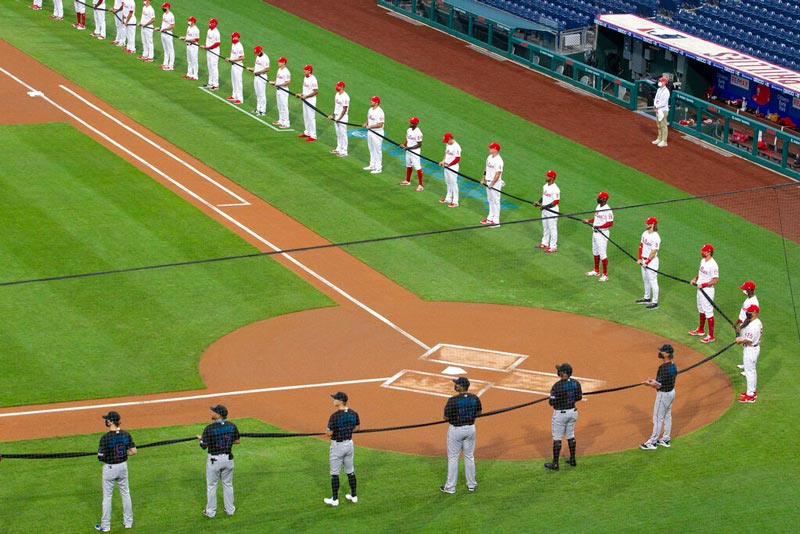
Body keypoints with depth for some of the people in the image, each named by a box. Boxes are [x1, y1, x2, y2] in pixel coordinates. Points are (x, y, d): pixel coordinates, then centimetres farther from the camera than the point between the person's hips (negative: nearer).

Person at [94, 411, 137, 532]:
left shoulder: (105, 438, -22)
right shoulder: (125, 435, -6)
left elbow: (101, 457, -19)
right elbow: (133, 451, -1)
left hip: (109, 468, -5)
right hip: (123, 466, 5)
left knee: (107, 496, 7)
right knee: (125, 493, 18)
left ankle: (105, 525, 14)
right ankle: (128, 521, 26)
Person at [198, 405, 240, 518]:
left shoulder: (210, 428, -19)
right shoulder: (232, 426, -5)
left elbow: (204, 446, -14)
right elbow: (237, 440, 5)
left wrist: (201, 438, 7)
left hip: (214, 459, -4)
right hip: (228, 458, 4)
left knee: (211, 486, 9)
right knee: (228, 485, 18)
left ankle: (210, 511, 17)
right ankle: (230, 509, 26)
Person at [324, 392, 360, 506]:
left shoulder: (335, 416, -23)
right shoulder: (353, 414, -3)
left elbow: (329, 433, -21)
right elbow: (356, 428, 12)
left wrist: (326, 432, 2)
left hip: (337, 445, -6)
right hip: (349, 444, 6)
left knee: (334, 473, 5)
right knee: (350, 471, 19)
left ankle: (334, 499, 10)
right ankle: (353, 496, 26)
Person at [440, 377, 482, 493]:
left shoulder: (453, 400, -23)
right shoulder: (474, 398, -7)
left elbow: (446, 417, -16)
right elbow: (479, 412, 8)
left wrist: (447, 409, 3)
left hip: (455, 430, -4)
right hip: (470, 428, 4)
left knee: (453, 458, 8)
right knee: (469, 457, 18)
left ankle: (450, 487, 13)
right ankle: (471, 484, 26)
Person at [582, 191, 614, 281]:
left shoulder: (607, 210, -21)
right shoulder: (598, 206, 8)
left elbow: (610, 223, -25)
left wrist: (599, 226, -31)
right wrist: (588, 221, 9)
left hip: (602, 234, -10)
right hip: (595, 232, 10)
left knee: (603, 254, -5)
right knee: (595, 252, 21)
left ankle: (605, 275, 3)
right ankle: (596, 271, 35)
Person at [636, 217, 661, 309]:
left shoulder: (655, 237, -22)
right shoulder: (645, 233, 5)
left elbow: (653, 252, -21)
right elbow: (641, 245, 13)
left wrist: (647, 262, -18)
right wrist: (639, 258, 7)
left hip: (652, 261, -9)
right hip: (644, 260, 9)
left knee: (653, 281, -4)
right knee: (646, 280, 20)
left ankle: (655, 302, 2)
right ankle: (647, 298, 35)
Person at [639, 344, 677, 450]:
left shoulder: (664, 368, -28)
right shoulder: (673, 365, 1)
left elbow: (658, 385, -26)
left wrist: (648, 384, -6)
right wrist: (654, 381, 15)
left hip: (663, 394, -9)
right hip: (671, 392, 9)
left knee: (657, 418, 1)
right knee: (667, 417, 19)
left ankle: (652, 442, 8)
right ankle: (665, 440, 29)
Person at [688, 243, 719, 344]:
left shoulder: (713, 265, -24)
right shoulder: (703, 261, 6)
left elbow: (715, 280, -24)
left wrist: (703, 285, -23)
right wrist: (695, 278, 5)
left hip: (707, 290, -10)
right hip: (700, 289, 10)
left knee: (709, 313, -4)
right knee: (701, 310, 23)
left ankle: (711, 336, 2)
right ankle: (701, 330, 40)